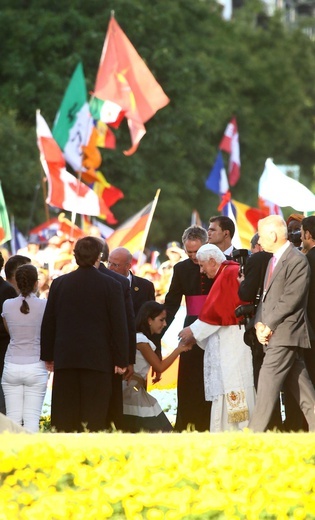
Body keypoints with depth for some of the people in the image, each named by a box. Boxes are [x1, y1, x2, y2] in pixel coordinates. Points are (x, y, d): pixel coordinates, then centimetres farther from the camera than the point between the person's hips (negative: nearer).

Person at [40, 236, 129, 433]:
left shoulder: (60, 283, 6)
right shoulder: (111, 285, -4)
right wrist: (121, 360, 0)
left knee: (64, 416, 4)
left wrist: (48, 355, 17)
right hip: (97, 358, -3)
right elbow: (119, 325, -5)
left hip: (65, 357, 3)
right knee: (94, 417, -3)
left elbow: (48, 322, 9)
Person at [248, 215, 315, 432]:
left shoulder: (297, 260, -12)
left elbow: (291, 300, -18)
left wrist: (269, 326, -15)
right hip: (272, 333, 10)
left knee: (268, 384, -13)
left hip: (285, 334, -10)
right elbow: (266, 296, 19)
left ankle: (254, 435, -16)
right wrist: (259, 323, 2)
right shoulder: (274, 260, 19)